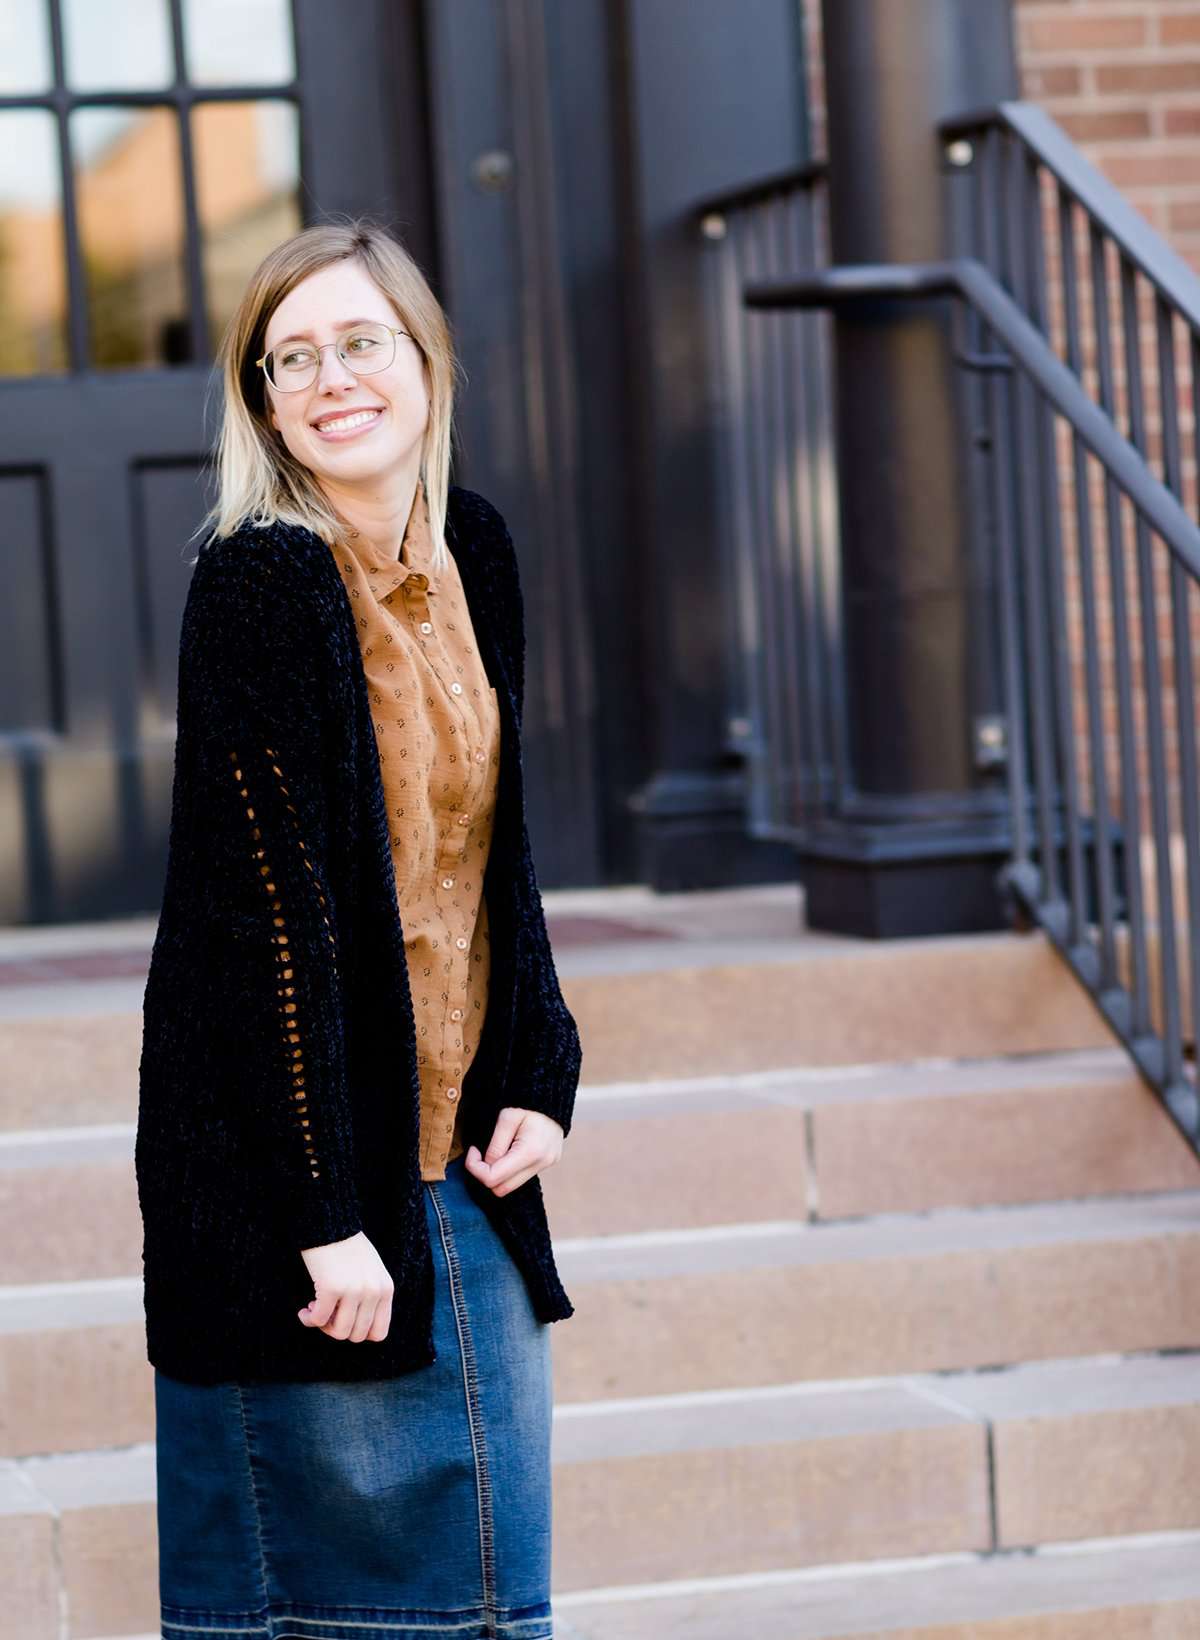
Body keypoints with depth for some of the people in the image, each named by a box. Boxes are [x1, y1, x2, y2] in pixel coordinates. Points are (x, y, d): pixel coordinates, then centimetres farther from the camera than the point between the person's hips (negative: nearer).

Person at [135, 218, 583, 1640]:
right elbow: (268, 903, -19)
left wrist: (542, 1070, 6)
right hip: (301, 1151, -7)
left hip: (461, 1150, 7)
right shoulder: (257, 583, -15)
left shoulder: (472, 550, 7)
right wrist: (325, 1212, -21)